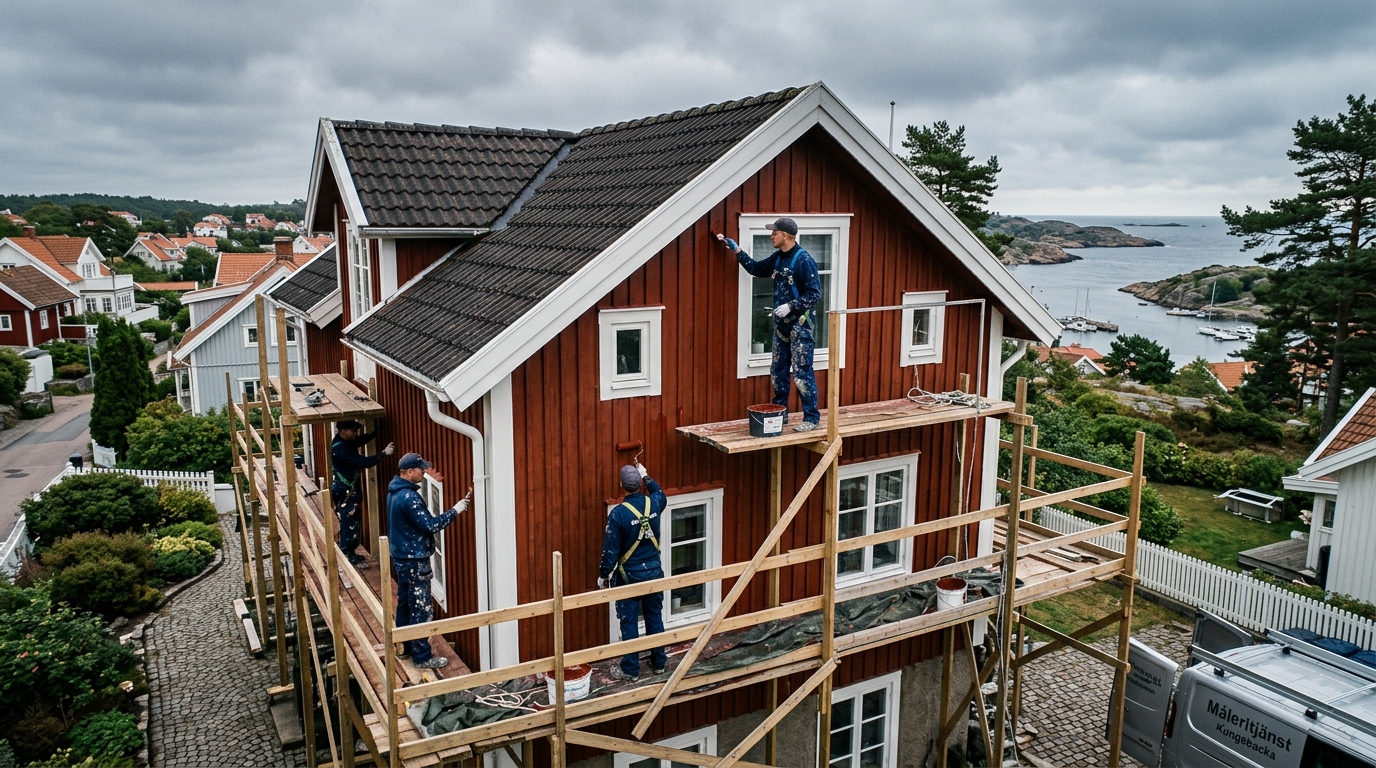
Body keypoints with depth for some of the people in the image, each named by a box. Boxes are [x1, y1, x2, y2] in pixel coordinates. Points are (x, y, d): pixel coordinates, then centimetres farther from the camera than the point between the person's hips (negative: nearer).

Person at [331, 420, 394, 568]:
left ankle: (350, 554, 27)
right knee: (350, 524, -3)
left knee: (353, 522, 17)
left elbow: (362, 440, 15)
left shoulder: (344, 443, 5)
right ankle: (349, 558, 6)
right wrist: (384, 453, -30)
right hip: (345, 491, -10)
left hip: (348, 490, 10)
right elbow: (362, 462, -30)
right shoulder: (340, 448, -26)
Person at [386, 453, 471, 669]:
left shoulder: (395, 491, 6)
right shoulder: (409, 497, -25)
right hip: (414, 560, -10)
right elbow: (431, 525, -26)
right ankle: (422, 656, 5)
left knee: (405, 603, 19)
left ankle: (406, 647, 30)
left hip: (401, 557, 10)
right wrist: (459, 508, -23)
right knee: (421, 608, -2)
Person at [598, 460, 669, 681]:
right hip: (654, 571, 5)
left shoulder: (618, 513, -20)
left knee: (629, 622, 6)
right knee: (655, 617, 17)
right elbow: (661, 494, 21)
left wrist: (603, 575, -2)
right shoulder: (653, 503, -7)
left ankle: (630, 669, 14)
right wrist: (646, 476, 31)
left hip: (629, 576, -5)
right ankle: (659, 662, 27)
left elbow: (610, 549, -15)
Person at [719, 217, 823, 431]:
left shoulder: (804, 260, -16)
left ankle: (812, 418, 2)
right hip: (781, 325, 9)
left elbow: (814, 293, -19)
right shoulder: (777, 258, 8)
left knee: (802, 373, -6)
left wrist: (790, 306, -25)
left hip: (800, 325, -8)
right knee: (778, 371, 13)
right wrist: (736, 249, 16)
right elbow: (756, 268, 24)